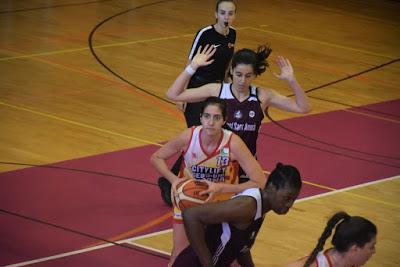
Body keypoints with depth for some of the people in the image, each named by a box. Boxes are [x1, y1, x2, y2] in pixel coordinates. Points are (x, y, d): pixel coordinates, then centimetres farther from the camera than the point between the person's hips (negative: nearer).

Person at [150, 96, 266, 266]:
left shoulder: (233, 143, -31)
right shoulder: (189, 137, -26)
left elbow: (260, 182, -31)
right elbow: (156, 158, -9)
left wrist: (221, 188, -36)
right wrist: (174, 179, -26)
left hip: (223, 200, -1)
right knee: (180, 253, 1)